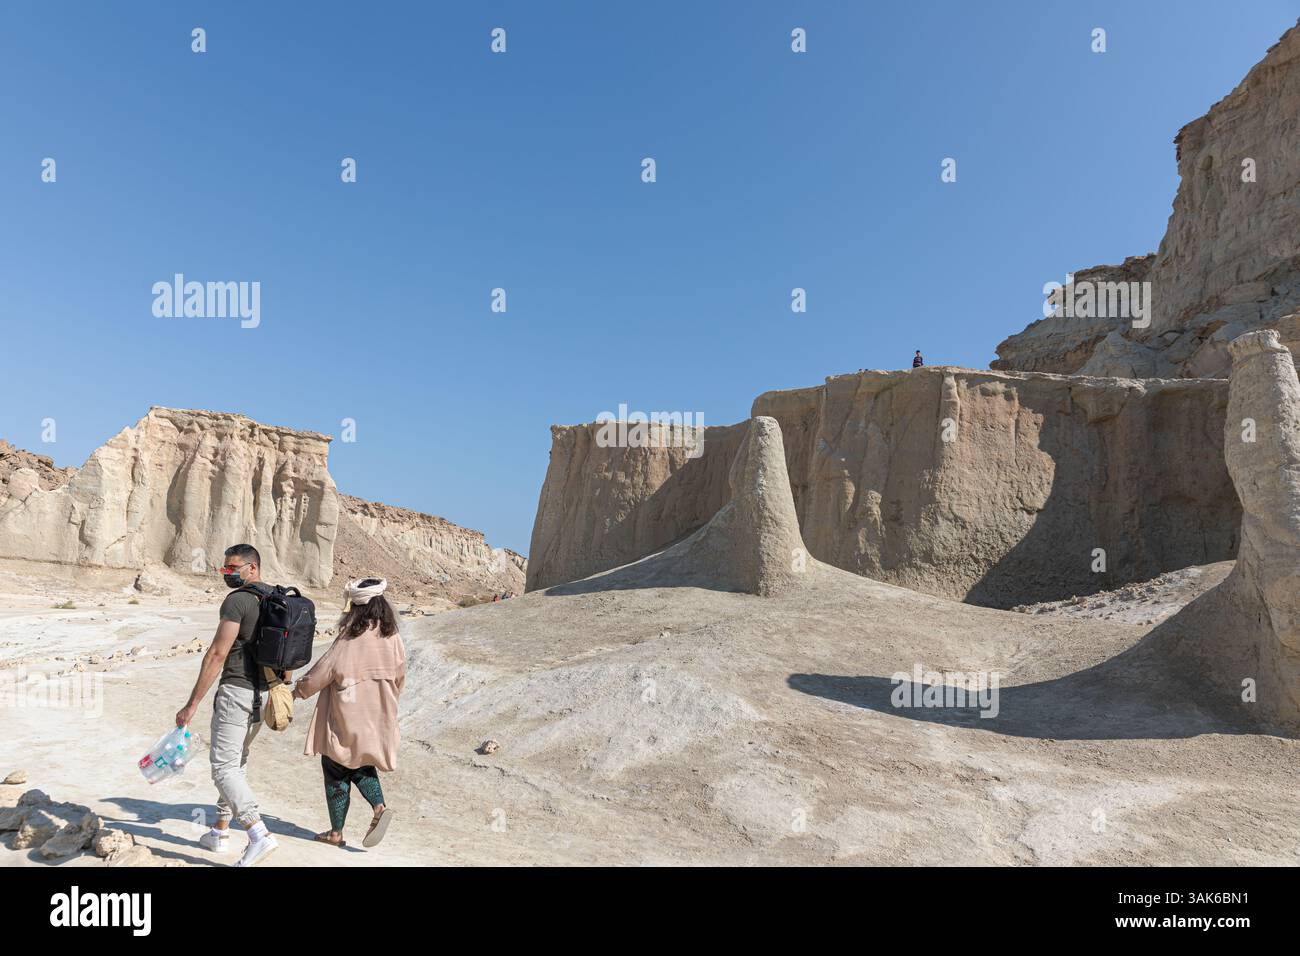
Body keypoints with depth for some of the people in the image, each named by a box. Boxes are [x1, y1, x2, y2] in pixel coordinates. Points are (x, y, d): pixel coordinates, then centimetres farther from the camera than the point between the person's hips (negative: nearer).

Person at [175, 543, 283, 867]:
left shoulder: (237, 600, -14)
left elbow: (217, 654, -18)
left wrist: (192, 704, -15)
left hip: (236, 691, -8)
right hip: (264, 693, 9)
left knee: (224, 767, -6)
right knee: (238, 761, 20)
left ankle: (260, 835, -17)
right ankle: (220, 832, 31)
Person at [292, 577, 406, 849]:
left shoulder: (349, 641, -18)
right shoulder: (393, 638, -3)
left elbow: (319, 675, -12)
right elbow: (399, 679, 7)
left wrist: (298, 690, 7)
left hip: (346, 720, -5)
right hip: (379, 721, 5)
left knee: (337, 771, 12)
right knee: (362, 766, 22)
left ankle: (336, 832, 21)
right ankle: (379, 806, 1)